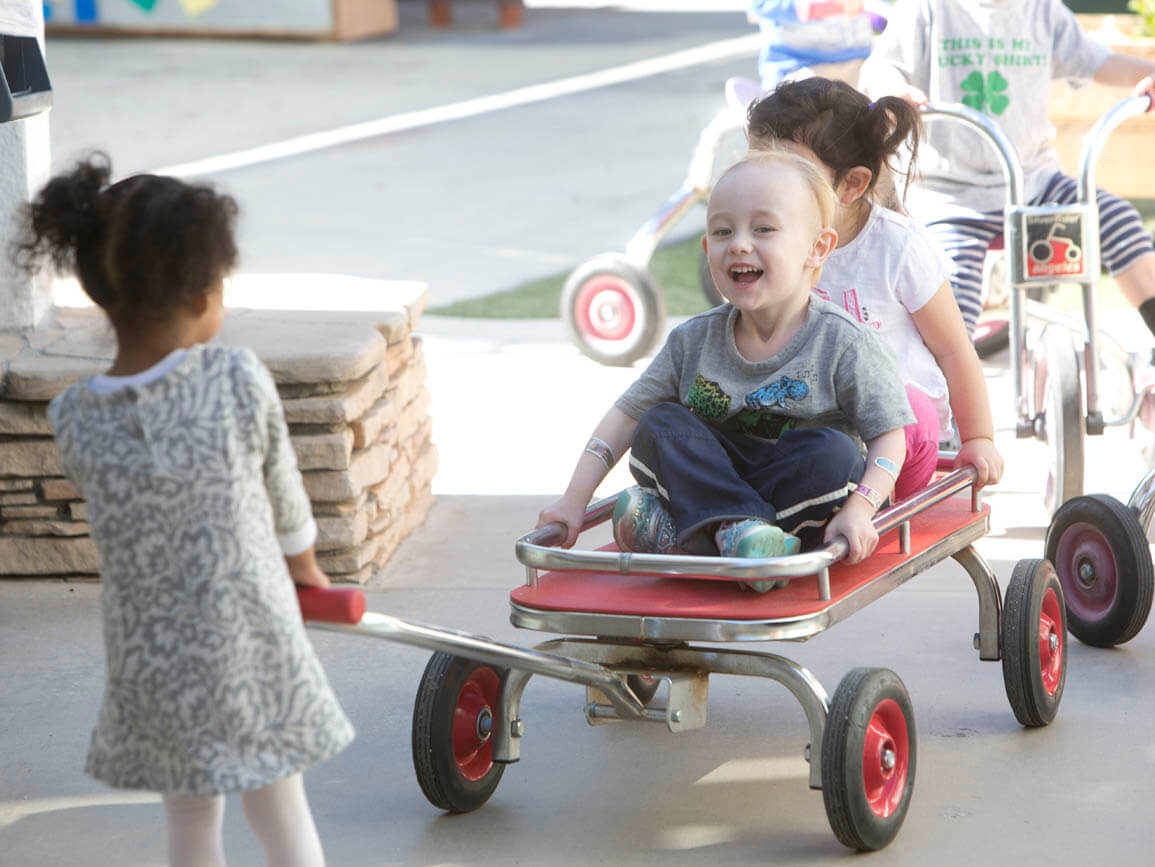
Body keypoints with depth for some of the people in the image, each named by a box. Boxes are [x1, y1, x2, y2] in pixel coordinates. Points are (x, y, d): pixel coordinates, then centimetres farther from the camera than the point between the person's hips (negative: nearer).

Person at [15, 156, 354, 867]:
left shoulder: (73, 421, -10)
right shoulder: (240, 381, -17)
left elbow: (126, 515, 5)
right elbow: (283, 493, -2)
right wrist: (304, 564, 21)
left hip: (149, 661, 2)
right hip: (253, 649, -2)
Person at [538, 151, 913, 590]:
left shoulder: (843, 344, -11)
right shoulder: (694, 341, 0)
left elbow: (889, 436, -12)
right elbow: (626, 416, 4)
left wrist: (859, 510, -29)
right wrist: (575, 500, -5)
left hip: (805, 494, -3)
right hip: (714, 481, 3)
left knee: (834, 453, -33)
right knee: (661, 425, -16)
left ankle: (680, 532, -31)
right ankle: (736, 527, -36)